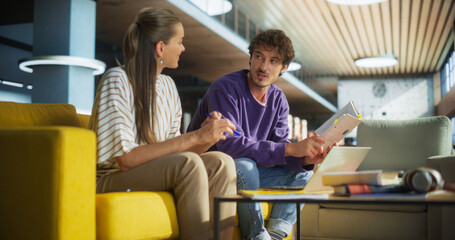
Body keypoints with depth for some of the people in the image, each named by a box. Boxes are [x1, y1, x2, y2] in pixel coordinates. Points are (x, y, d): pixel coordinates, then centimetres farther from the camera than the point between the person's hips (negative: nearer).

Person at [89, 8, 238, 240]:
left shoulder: (168, 85, 10)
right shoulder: (117, 80, -13)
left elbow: (170, 150, 6)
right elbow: (126, 158, -22)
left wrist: (206, 138, -14)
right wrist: (194, 137, -23)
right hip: (111, 179, -7)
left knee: (221, 162, -18)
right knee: (189, 163, -30)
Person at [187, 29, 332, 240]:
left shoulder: (278, 99, 4)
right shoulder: (226, 88, -19)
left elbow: (277, 150, -1)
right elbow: (229, 145, -32)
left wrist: (305, 159, -25)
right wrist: (291, 148, -36)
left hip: (247, 171, 7)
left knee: (302, 173, -3)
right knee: (244, 166, -36)